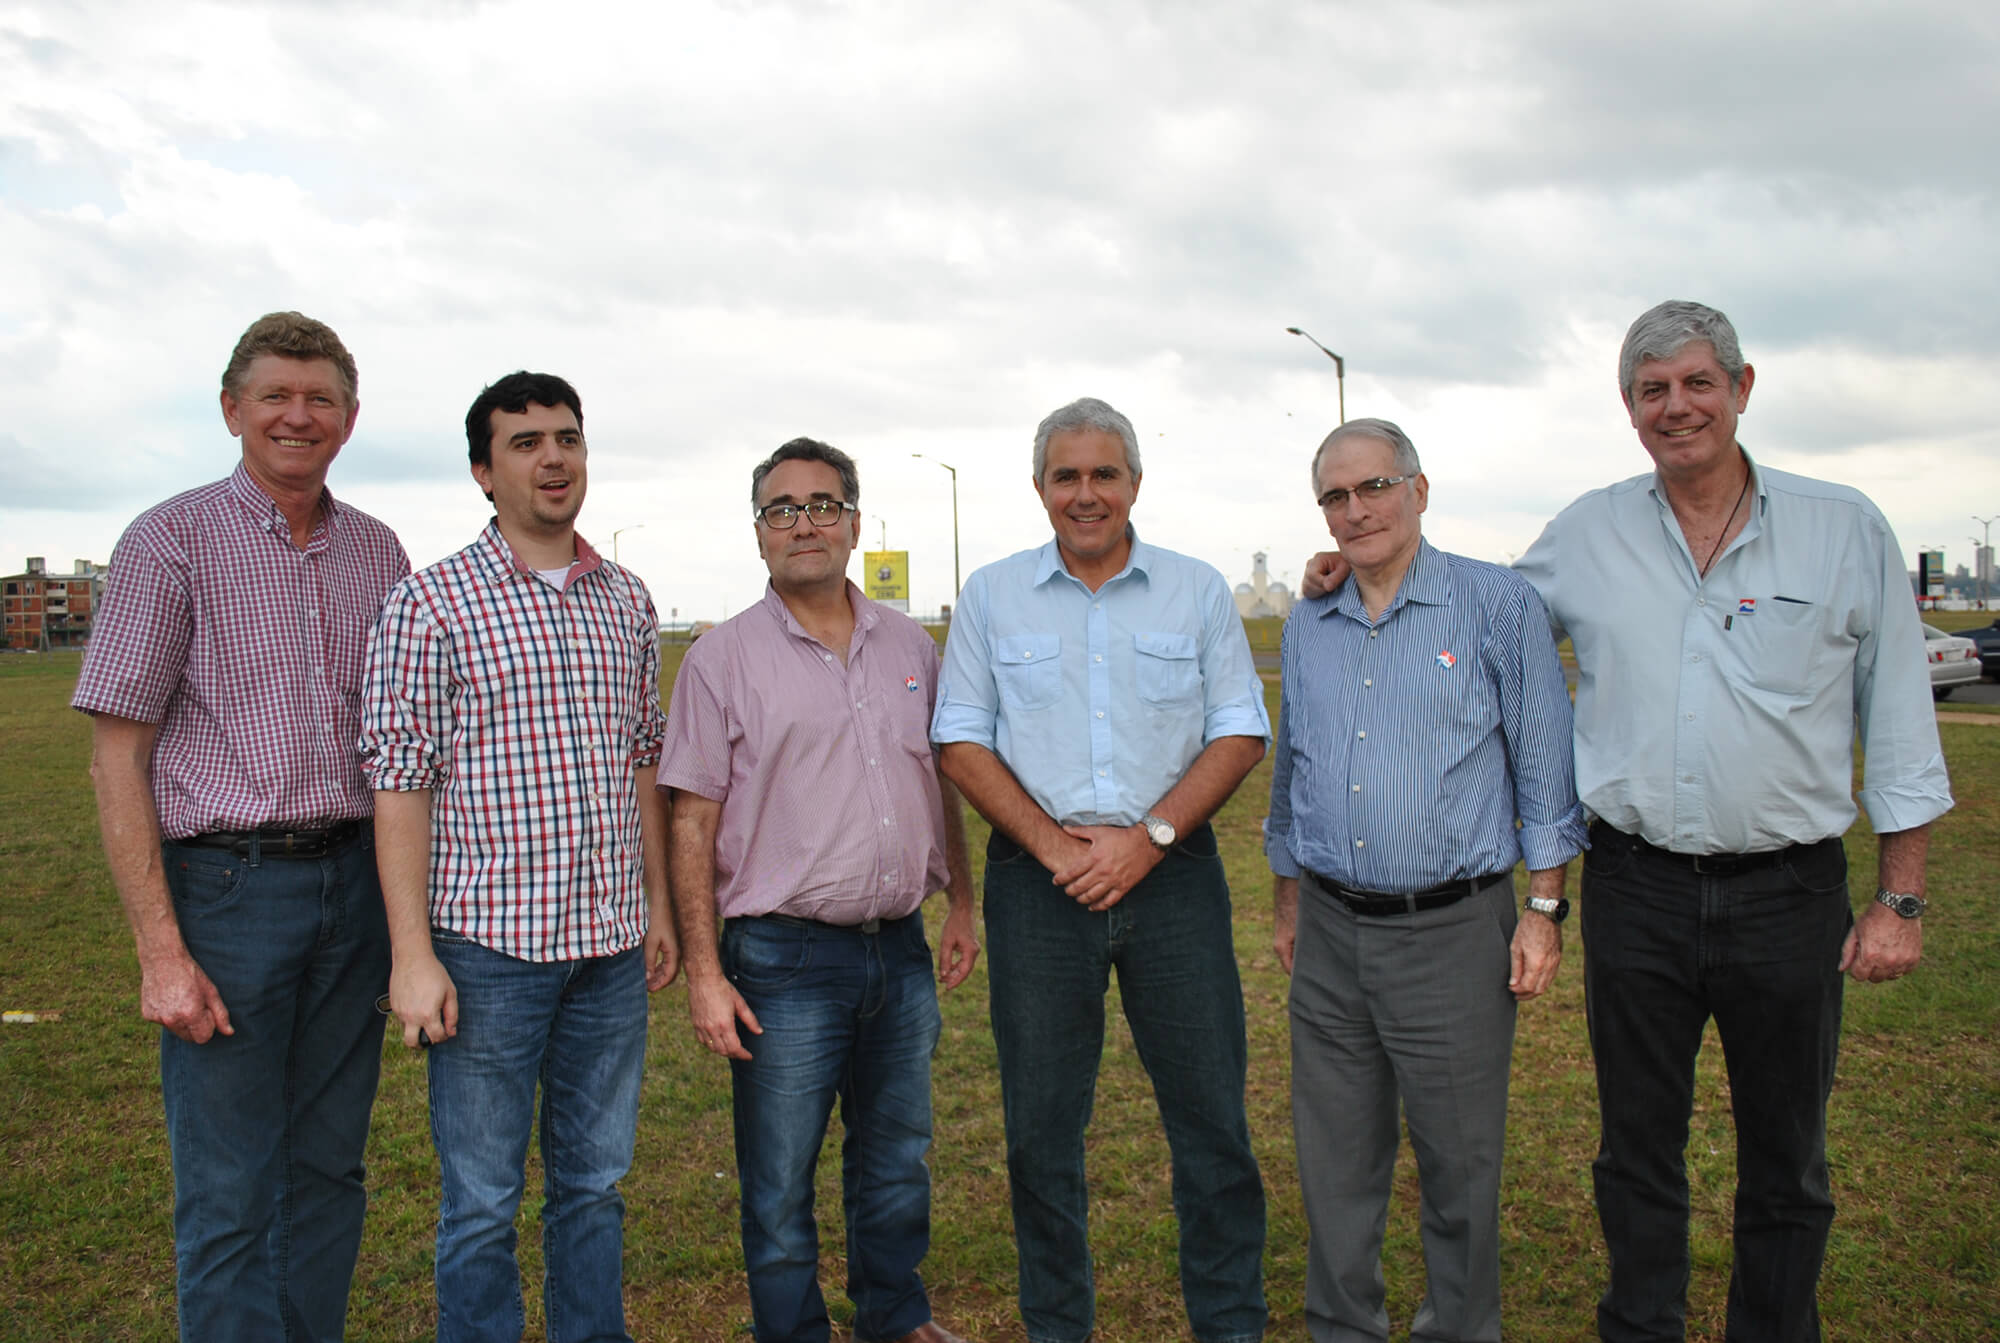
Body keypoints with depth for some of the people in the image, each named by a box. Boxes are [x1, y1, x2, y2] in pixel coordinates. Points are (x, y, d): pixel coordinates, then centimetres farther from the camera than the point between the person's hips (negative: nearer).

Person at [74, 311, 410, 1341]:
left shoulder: (377, 552, 10)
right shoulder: (172, 540, -4)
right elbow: (117, 755, -7)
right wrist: (161, 952, -13)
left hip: (353, 880, 5)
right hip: (226, 886, -4)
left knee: (329, 1170, 14)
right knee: (229, 1195, 2)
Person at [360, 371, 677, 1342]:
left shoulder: (627, 602, 9)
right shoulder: (430, 603, -6)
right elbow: (398, 783, -9)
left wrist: (659, 907, 13)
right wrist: (413, 957, -13)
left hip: (611, 945, 5)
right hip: (488, 944, -4)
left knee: (595, 1184, 17)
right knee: (482, 1203, 7)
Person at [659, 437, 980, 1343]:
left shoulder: (909, 646, 8)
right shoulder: (723, 658, -5)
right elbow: (693, 823, -7)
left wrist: (961, 905, 14)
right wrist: (704, 973, -10)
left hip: (902, 952, 5)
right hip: (785, 962, -4)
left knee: (897, 1164, 20)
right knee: (779, 1188, 6)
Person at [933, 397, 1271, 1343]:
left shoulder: (1197, 591, 6)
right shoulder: (991, 596, 6)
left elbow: (1240, 732, 2)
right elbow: (961, 742, 2)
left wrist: (1148, 837, -11)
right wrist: (1054, 845, -10)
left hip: (1171, 869, 0)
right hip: (1038, 878, 0)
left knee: (1210, 1112, 4)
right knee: (1041, 1123, 8)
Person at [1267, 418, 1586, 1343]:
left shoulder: (1499, 605, -4)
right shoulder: (1306, 626, 10)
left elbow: (1544, 766, -3)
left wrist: (1544, 909, -7)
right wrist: (1289, 900, 19)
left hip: (1452, 930, -4)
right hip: (1330, 933, 4)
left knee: (1459, 1162, 8)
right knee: (1334, 1159, 13)